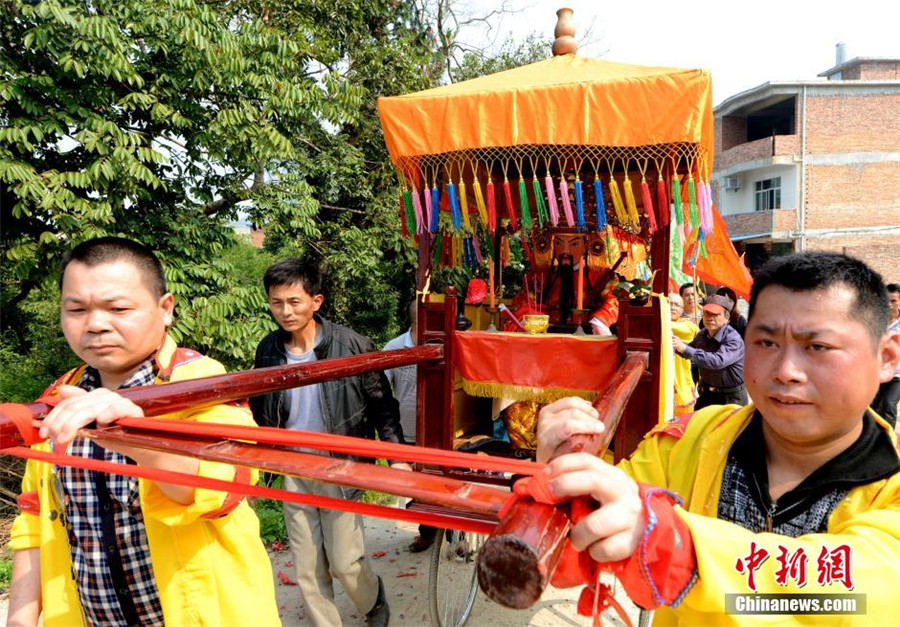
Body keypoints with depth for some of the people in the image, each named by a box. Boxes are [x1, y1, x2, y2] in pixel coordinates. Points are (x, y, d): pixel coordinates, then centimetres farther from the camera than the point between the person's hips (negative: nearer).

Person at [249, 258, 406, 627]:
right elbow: (259, 413, 10)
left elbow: (381, 404, -6)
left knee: (345, 562, 2)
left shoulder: (351, 346, -12)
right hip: (293, 473, 4)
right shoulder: (268, 351, -1)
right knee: (308, 570, 10)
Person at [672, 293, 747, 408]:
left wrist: (685, 349, -41)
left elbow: (718, 360, -39)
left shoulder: (733, 339, -22)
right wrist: (678, 345, -6)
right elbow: (691, 349, 19)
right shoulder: (702, 335, -1)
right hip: (707, 394, 7)